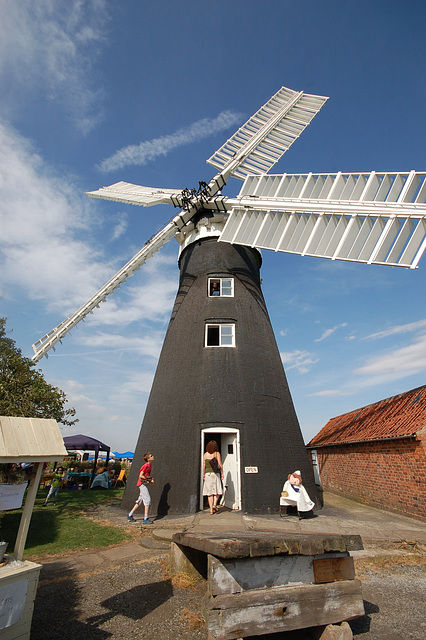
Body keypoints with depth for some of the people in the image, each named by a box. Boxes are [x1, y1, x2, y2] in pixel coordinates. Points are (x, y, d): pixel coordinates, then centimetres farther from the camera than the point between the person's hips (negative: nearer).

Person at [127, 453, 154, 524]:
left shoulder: (150, 465, 10)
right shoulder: (145, 466, -17)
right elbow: (141, 475, -19)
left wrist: (151, 479, 1)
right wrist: (149, 479, -16)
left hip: (145, 484, 9)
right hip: (142, 484, -9)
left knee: (140, 501, 16)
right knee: (147, 500, -9)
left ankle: (130, 515, 27)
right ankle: (145, 519, -4)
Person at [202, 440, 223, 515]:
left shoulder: (205, 454, 5)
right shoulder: (217, 453, -3)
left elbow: (203, 465, 2)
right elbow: (220, 464, -7)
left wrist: (203, 474, 8)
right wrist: (222, 473, 2)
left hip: (207, 473, 2)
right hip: (215, 473, -2)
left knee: (209, 492, 7)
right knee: (217, 491, 14)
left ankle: (211, 510, 6)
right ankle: (214, 504, -4)